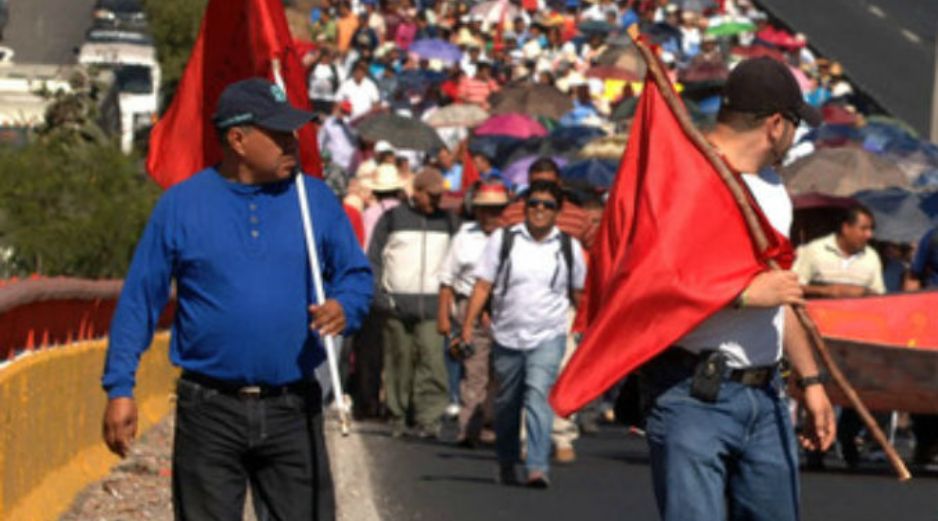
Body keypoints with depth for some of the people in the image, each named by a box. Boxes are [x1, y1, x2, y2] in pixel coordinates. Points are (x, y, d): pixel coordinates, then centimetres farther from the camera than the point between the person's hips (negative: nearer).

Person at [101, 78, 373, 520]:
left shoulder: (315, 199, 5)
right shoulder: (181, 205, 0)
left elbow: (356, 273, 13)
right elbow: (139, 299, 2)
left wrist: (343, 309, -12)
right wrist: (119, 387, -3)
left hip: (292, 413, 2)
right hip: (209, 413, -1)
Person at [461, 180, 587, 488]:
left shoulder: (568, 247, 5)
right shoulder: (503, 240, 2)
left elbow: (579, 293, 16)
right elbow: (483, 286, 0)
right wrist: (468, 325, -6)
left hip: (548, 338, -1)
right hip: (507, 336, 1)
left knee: (539, 394, -19)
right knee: (506, 403, 12)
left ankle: (538, 467, -25)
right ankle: (506, 463, 32)